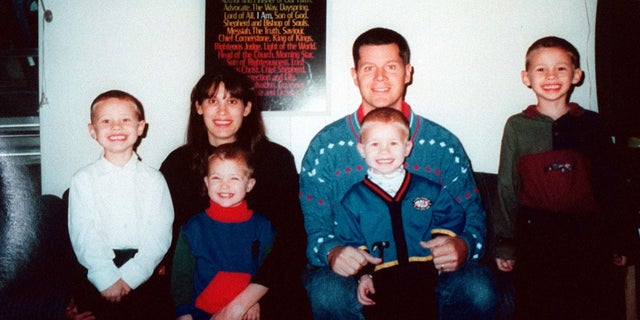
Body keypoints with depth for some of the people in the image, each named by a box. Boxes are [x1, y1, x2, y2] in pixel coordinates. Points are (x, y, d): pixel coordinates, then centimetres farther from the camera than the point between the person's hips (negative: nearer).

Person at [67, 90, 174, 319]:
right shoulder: (83, 180, 7)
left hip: (143, 274, 0)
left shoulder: (154, 179, 6)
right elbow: (83, 236, -1)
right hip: (97, 273, 0)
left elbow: (159, 235, -2)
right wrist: (107, 279, -13)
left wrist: (129, 276, -13)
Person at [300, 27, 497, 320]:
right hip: (354, 273, -1)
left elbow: (472, 217, 8)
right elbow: (313, 226, 2)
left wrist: (462, 246, -15)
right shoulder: (326, 146, 1)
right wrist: (331, 252, -20)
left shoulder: (443, 146, 4)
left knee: (478, 286, -28)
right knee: (326, 290, -34)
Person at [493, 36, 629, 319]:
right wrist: (505, 243, 1)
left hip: (589, 235, 2)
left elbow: (607, 184, 11)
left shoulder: (590, 124, 6)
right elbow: (507, 188, 3)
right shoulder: (517, 126, 2)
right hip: (536, 235, -1)